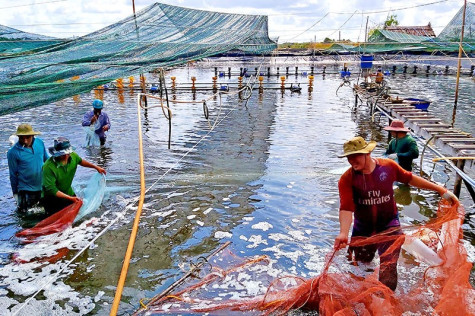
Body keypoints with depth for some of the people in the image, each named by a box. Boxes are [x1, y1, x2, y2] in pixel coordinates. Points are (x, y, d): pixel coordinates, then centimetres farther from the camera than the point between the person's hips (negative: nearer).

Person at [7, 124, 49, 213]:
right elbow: (13, 174, -7)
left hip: (43, 186, 4)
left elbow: (47, 159, 10)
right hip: (26, 190, -4)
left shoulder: (40, 143, -6)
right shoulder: (13, 152, -16)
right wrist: (15, 192, 0)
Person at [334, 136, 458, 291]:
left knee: (388, 271, -7)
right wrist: (343, 234, -42)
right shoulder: (347, 179, -17)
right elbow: (346, 208, -27)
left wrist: (441, 190, 10)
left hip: (389, 227, 0)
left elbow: (410, 178, 7)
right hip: (362, 230, 1)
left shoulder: (388, 166, -10)